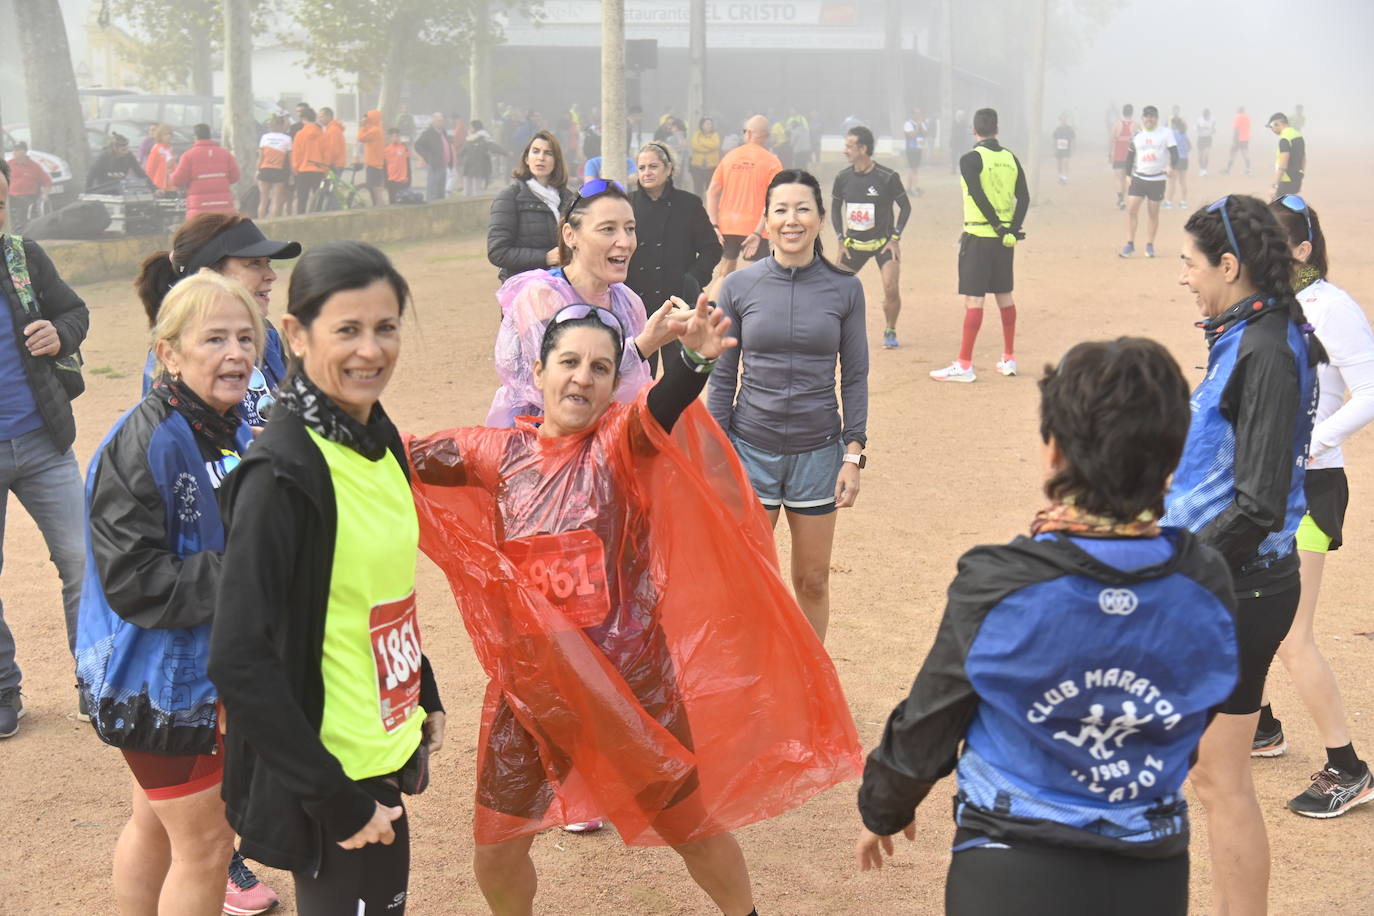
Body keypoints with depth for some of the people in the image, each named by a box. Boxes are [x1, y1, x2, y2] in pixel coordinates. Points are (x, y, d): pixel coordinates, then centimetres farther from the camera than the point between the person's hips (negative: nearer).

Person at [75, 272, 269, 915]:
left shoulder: (234, 432, 4)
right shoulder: (142, 446, -23)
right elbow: (133, 583, -28)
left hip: (209, 668, 8)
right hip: (158, 680, -8)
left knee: (155, 825, 24)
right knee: (204, 847, 3)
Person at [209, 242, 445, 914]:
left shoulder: (377, 437, 3)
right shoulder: (284, 471, -22)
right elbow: (240, 661, -25)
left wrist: (424, 698, 15)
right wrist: (336, 801, -22)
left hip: (384, 756, 8)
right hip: (325, 783, -8)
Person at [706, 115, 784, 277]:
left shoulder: (729, 156, 6)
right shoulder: (772, 162, -4)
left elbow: (712, 192, 1)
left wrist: (714, 225, -1)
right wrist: (758, 232, -16)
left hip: (727, 226, 3)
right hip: (754, 228, -3)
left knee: (726, 273, 14)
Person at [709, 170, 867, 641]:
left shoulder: (844, 288, -1)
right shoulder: (738, 287, -2)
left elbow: (855, 378, 3)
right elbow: (723, 378, 3)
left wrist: (854, 453, -3)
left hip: (817, 451, 1)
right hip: (751, 448, 0)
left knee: (812, 580, 9)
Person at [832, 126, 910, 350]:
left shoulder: (888, 177, -15)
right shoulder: (843, 178, -4)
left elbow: (905, 207, -5)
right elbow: (835, 208, 10)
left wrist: (895, 238, -11)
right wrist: (841, 240, 2)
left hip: (884, 241, -3)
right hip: (854, 243, 3)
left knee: (891, 288, -15)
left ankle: (890, 332, 7)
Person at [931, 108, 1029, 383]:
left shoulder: (970, 159, -10)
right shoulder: (1010, 158, 8)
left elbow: (980, 198, -19)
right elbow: (1024, 198, 2)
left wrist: (1001, 229, -15)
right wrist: (1012, 230, -4)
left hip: (979, 236, -6)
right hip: (1005, 237, 6)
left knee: (973, 299, -6)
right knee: (1004, 296, 16)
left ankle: (964, 365, -7)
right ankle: (1009, 359, 23)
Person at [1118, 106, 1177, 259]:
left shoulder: (1166, 133, -4)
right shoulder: (1136, 136, 6)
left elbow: (1174, 153, -9)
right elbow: (1130, 156, 14)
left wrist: (1171, 166, -27)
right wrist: (1128, 174, 5)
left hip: (1158, 179, -2)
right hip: (1138, 178, 2)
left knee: (1153, 213, 4)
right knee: (1131, 209, -8)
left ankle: (1150, 245, 16)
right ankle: (1130, 244, -2)